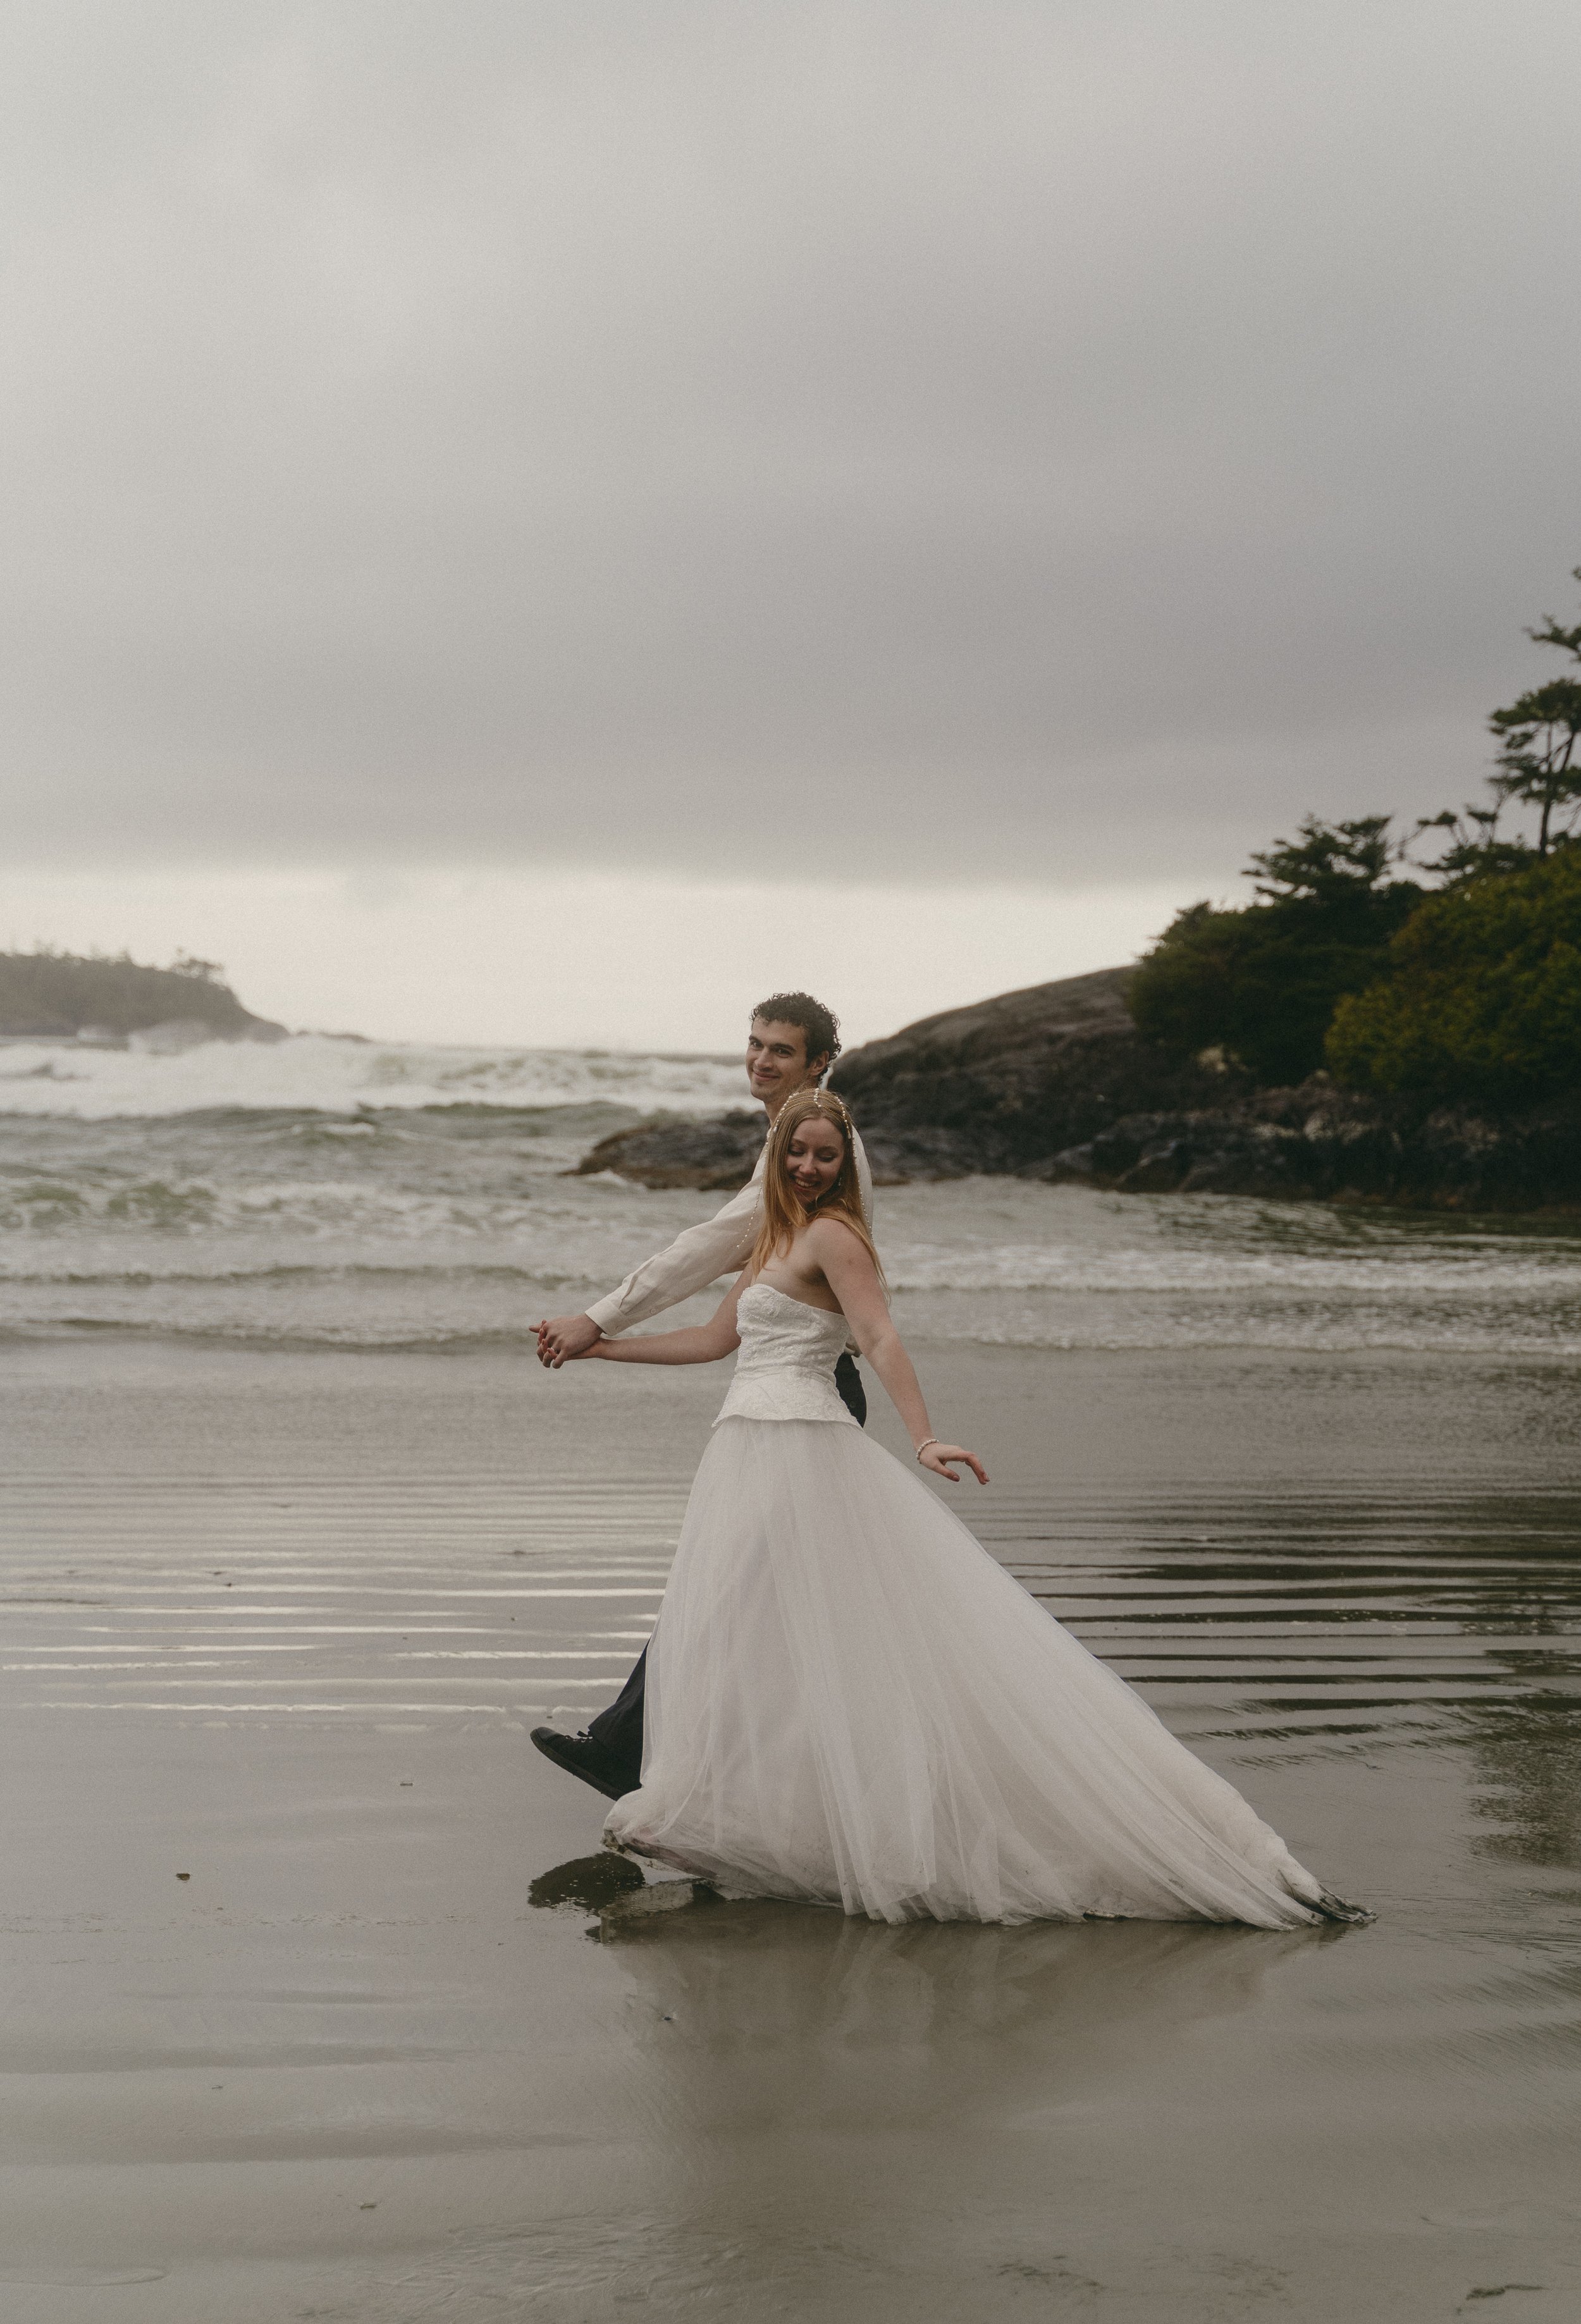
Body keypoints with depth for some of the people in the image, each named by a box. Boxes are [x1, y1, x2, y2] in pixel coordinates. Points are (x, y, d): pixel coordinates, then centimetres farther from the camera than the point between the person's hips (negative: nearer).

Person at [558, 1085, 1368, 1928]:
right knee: (735, 1634, 8)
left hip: (800, 1445, -9)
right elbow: (718, 1338, 29)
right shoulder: (772, 1238, 21)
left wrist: (923, 1439, -30)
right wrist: (605, 1346, 34)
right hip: (751, 1449, 9)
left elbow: (881, 1339, -17)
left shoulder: (830, 1233, -6)